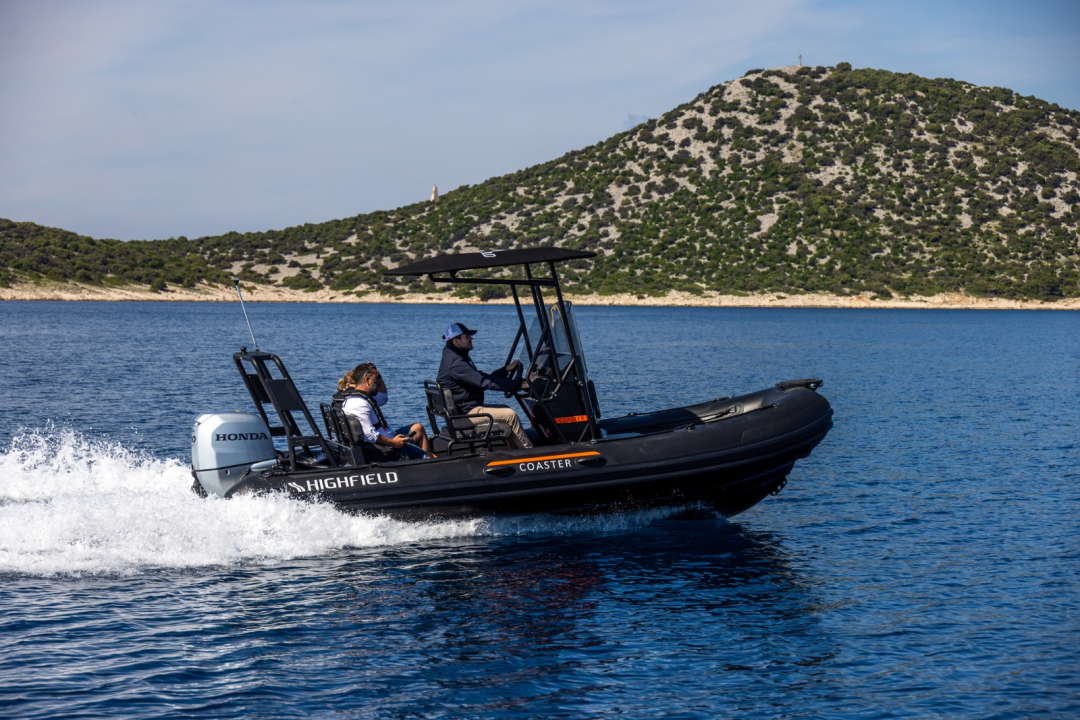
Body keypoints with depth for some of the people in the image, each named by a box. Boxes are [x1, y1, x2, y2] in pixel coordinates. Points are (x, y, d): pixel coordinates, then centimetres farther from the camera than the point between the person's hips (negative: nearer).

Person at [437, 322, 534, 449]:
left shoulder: (459, 358, 15)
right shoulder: (455, 363, -20)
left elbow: (483, 377, 19)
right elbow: (484, 382, -25)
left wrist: (506, 370, 8)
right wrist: (517, 385, -23)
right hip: (466, 413, -11)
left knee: (506, 409, 17)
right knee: (510, 415, -13)